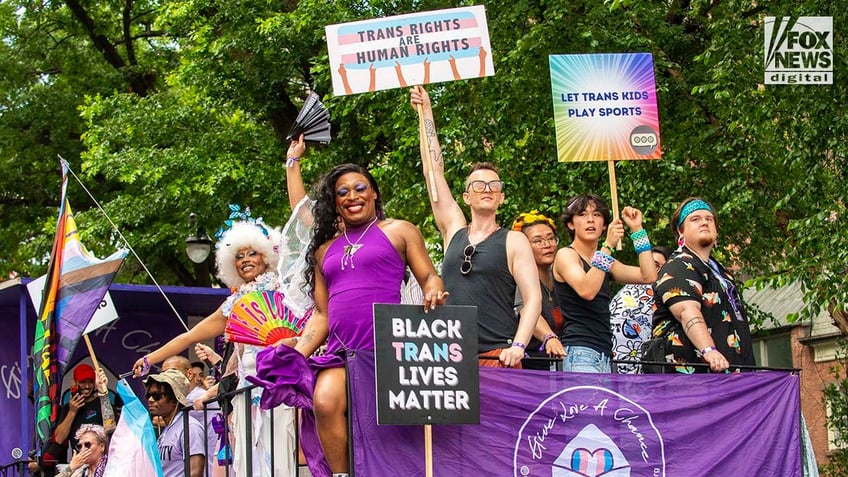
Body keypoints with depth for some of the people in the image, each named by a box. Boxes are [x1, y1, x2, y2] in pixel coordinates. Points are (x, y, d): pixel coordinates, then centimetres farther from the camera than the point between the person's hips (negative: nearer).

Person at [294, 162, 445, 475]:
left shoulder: (399, 232, 13)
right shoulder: (325, 249, 24)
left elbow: (429, 278, 7)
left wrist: (433, 292, -18)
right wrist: (294, 358, 10)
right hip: (340, 352, 3)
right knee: (325, 402, -26)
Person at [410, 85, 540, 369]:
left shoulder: (514, 242, 8)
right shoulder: (454, 231, 17)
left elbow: (533, 298, 0)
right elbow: (433, 170, 19)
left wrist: (518, 346, -15)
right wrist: (426, 112, 20)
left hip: (498, 355, -3)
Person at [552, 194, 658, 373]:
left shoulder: (608, 264, 22)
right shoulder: (566, 255, 1)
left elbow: (648, 276, 10)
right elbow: (586, 290, -17)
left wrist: (637, 229, 12)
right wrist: (608, 246, -18)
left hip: (604, 355, 8)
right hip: (579, 352, -8)